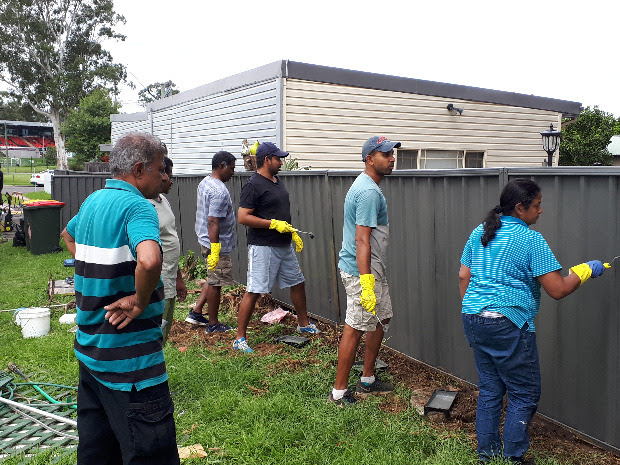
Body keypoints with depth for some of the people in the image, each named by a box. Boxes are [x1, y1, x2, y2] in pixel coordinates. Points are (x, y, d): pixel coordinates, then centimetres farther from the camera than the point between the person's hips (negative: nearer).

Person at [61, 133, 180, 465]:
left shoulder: (92, 201, 10)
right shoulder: (137, 206, -18)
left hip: (89, 347, 10)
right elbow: (149, 260, -39)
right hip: (128, 357, -9)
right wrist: (140, 301, -21)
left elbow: (69, 235, 32)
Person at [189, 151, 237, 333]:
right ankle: (213, 324, 14)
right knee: (215, 283, 2)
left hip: (205, 241, 10)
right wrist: (215, 250, -27)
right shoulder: (219, 191, -22)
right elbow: (213, 222, -27)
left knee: (213, 280, 21)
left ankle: (196, 313, 26)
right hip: (218, 244, -10)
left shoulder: (204, 183, 9)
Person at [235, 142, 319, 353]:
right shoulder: (253, 185, -14)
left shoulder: (277, 181, 14)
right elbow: (243, 217, -19)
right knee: (253, 292, -6)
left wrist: (292, 232, 16)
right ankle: (240, 338, 4)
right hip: (263, 247, -9)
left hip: (284, 246, 9)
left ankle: (303, 324, 36)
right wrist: (274, 224, -19)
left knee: (298, 282, 17)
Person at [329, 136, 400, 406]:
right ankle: (339, 393, 9)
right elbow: (362, 240, -26)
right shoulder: (369, 192, -20)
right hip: (362, 272, -11)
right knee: (355, 329, -3)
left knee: (382, 318, 19)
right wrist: (367, 284, -30)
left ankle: (367, 381, 31)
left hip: (373, 269, 11)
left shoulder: (365, 185, 14)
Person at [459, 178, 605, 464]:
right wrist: (585, 271, 5)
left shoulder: (479, 233, 9)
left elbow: (463, 276, 12)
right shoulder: (531, 240, -10)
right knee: (524, 394, 8)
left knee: (489, 388, 17)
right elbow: (558, 290, -11)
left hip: (473, 320, 7)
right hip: (508, 324, -7)